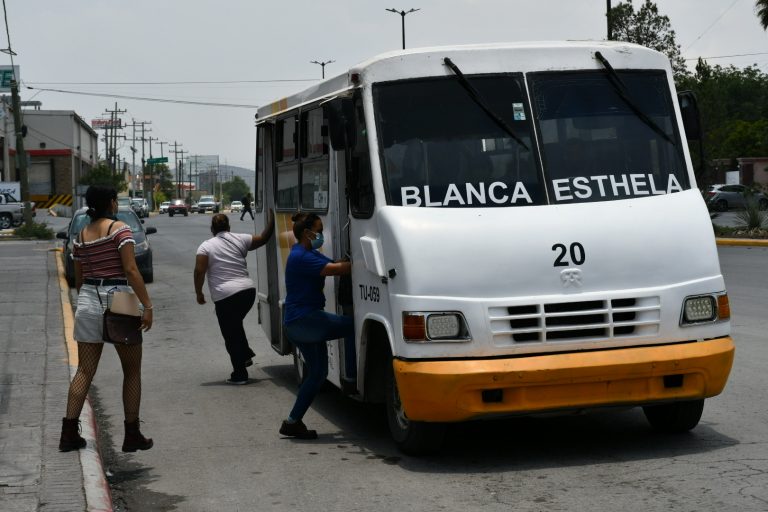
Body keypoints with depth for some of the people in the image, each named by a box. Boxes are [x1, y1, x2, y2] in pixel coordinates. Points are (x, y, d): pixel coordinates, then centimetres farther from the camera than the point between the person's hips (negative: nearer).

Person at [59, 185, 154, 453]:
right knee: (132, 371, 7)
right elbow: (131, 271, -15)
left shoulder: (80, 236, 10)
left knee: (84, 371, 8)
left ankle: (69, 433, 3)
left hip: (88, 301, 5)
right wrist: (147, 305, -15)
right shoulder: (120, 229, -8)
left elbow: (79, 279, 14)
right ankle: (132, 435, 8)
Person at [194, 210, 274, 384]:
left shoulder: (206, 246, -1)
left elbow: (199, 271, -8)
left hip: (225, 297, -4)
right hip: (248, 290, 4)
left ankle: (240, 374, 7)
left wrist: (199, 293, 3)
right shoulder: (240, 239, 7)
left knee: (231, 334, 4)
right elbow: (263, 238, 16)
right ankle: (246, 354, 18)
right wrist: (271, 219, 27)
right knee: (236, 324, 28)